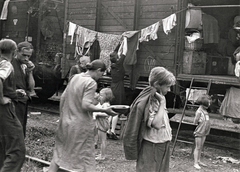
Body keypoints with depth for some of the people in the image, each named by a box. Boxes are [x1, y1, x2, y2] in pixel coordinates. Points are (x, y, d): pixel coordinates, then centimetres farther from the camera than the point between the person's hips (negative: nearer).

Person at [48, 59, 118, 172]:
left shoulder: (75, 77, 6)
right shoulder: (91, 83, -15)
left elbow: (63, 97, 10)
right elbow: (86, 105, -23)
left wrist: (63, 115, 19)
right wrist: (104, 110, -15)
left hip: (66, 122, 7)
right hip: (81, 125, -6)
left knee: (59, 152, 17)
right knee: (85, 156, 6)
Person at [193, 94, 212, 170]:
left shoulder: (205, 111, 8)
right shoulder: (199, 111, -18)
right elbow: (195, 122, -16)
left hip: (204, 133, 8)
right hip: (199, 132, -8)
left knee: (200, 147, 14)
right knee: (197, 147, -3)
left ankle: (198, 161, 24)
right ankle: (195, 163, 1)